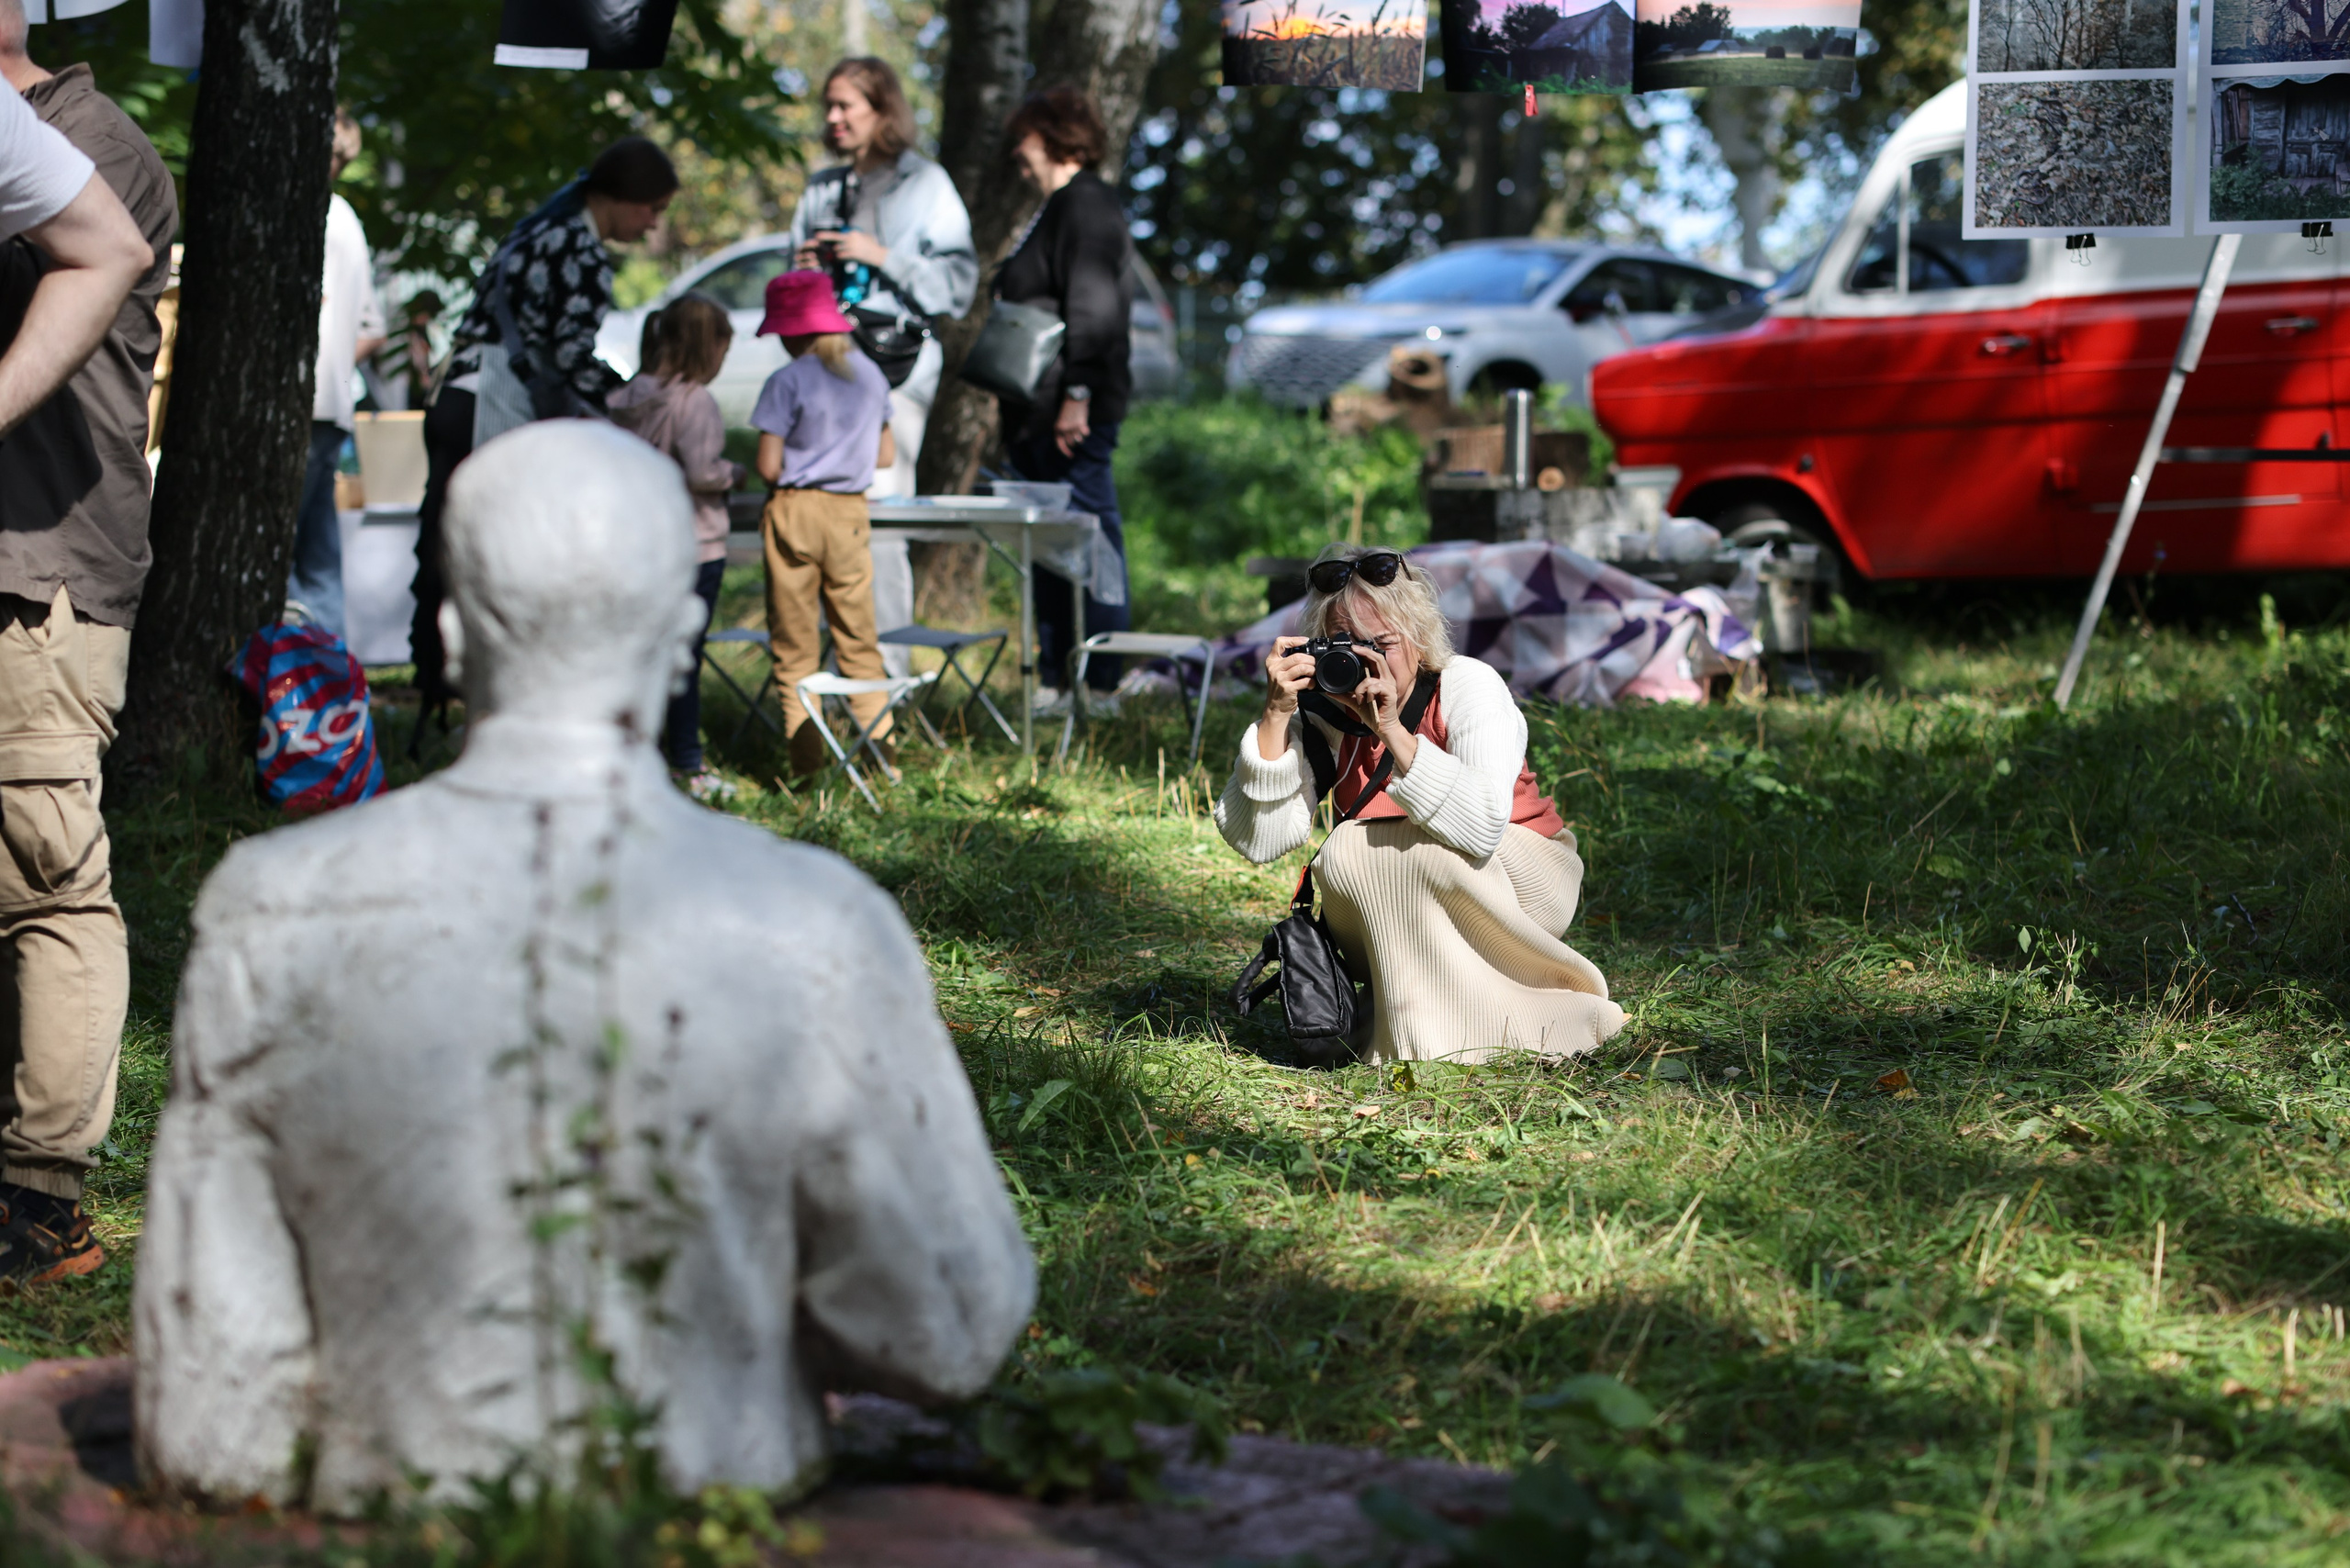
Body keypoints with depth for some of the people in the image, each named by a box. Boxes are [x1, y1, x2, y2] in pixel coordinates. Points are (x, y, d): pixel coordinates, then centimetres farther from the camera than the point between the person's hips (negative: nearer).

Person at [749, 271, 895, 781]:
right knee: (858, 637, 11)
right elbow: (882, 457, 12)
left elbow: (768, 468, -13)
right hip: (850, 512, 4)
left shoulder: (787, 383, -11)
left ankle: (806, 758, 1)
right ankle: (878, 743, 8)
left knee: (793, 642, 3)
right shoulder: (871, 376, 6)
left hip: (796, 511, -4)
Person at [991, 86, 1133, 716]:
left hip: (1073, 415, -11)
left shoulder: (1084, 203, -11)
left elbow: (1094, 307, -21)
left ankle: (1099, 683, -7)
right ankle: (1054, 679, 18)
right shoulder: (1065, 205, 21)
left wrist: (1077, 393, -26)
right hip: (1043, 416, 11)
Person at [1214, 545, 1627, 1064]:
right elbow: (1257, 841, -21)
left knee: (1356, 852, -28)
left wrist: (1392, 730, -42)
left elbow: (1483, 830, -37)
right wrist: (1275, 716, -28)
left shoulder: (1468, 685, -19)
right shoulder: (1321, 710, -9)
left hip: (1526, 879, -5)